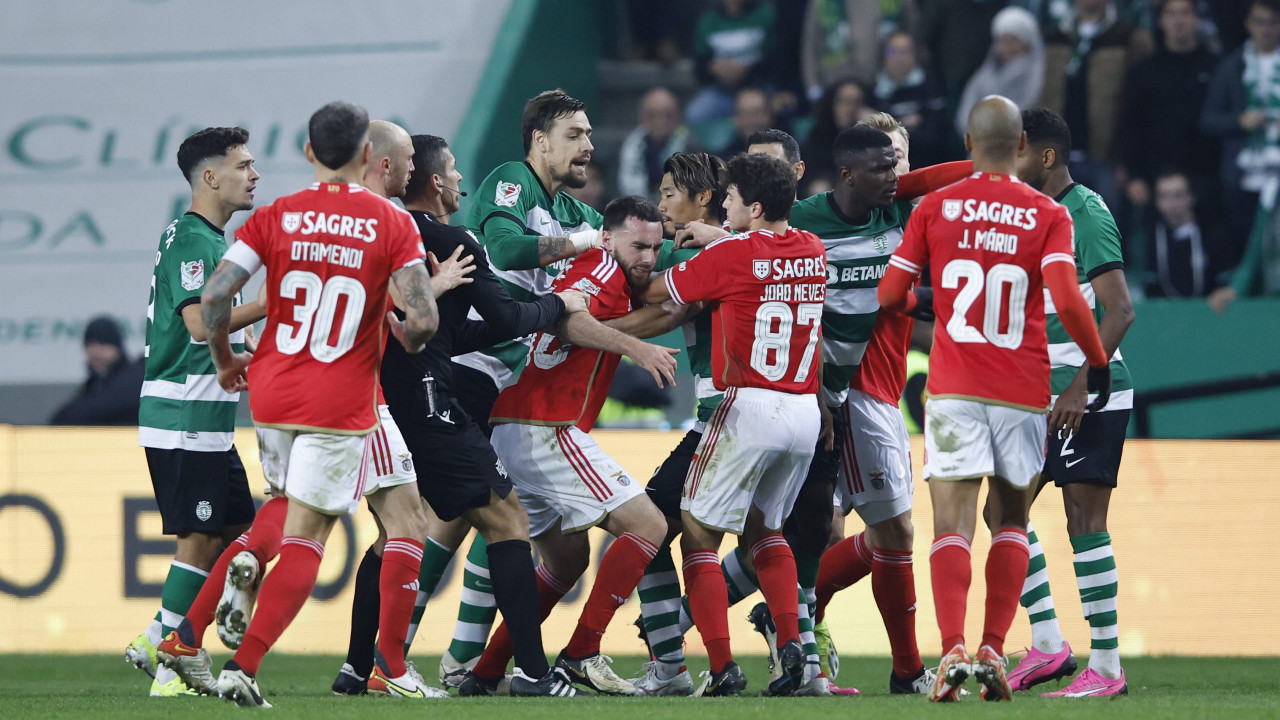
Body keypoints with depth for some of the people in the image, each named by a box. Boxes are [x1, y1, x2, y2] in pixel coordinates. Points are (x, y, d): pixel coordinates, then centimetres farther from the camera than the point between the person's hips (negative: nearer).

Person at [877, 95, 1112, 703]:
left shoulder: (935, 208, 2)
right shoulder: (1048, 216, -1)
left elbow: (890, 294, 4)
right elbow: (1066, 299, -13)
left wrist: (922, 305, 26)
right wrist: (1098, 362, 0)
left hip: (955, 387, -1)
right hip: (1024, 393, 1)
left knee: (953, 522, -5)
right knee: (1010, 520, 15)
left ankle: (953, 650, -24)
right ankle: (994, 650, 4)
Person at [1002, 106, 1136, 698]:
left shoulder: (1087, 215, -13)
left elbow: (1119, 311, -20)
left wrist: (1081, 386, -26)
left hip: (1091, 396, -9)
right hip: (1045, 394, 9)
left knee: (1084, 523, -9)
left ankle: (1106, 667, -6)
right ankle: (1047, 644, 10)